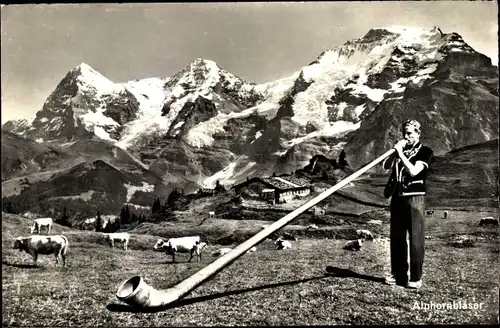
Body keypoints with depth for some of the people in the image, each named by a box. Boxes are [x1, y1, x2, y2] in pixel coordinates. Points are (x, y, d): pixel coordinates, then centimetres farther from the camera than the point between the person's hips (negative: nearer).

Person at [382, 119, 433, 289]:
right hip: (397, 198, 5)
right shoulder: (400, 149, 13)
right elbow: (386, 166, 3)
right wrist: (396, 151, -8)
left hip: (414, 198, -5)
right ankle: (397, 274, 20)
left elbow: (413, 171, -17)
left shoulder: (425, 151, -3)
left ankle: (415, 277, 6)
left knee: (415, 238, -3)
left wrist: (401, 153, -18)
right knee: (396, 237, 9)